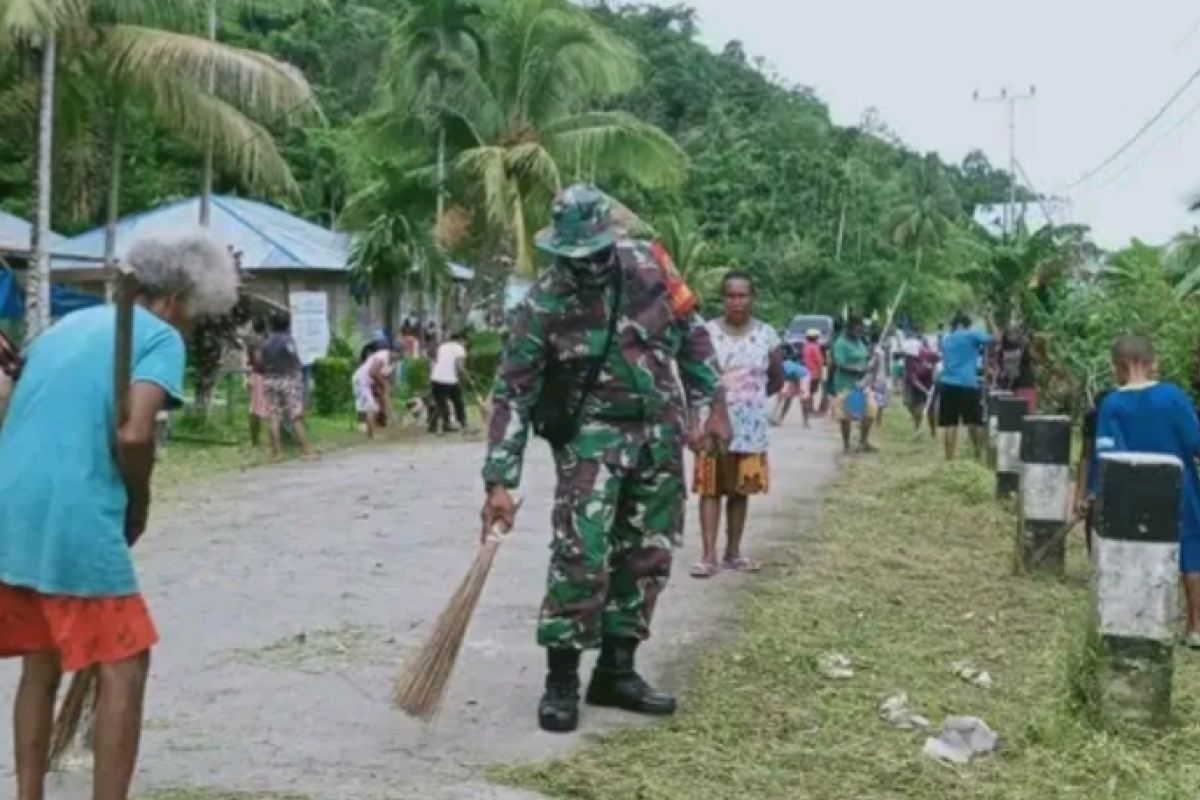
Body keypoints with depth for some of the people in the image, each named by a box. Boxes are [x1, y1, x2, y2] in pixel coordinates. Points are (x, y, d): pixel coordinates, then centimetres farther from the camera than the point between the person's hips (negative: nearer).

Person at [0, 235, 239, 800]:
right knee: (123, 667, 2)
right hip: (75, 519, -8)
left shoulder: (67, 324, 22)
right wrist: (139, 506, 1)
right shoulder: (160, 336, -1)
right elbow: (132, 434, -17)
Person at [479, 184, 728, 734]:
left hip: (660, 433, 5)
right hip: (592, 435, -4)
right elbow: (513, 394, -14)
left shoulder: (649, 265, -4)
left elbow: (693, 335, 9)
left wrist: (710, 406, 6)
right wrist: (499, 482, -19)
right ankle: (561, 680, -1)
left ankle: (616, 670, 19)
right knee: (581, 556, -14)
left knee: (648, 556, 7)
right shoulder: (543, 304, -14)